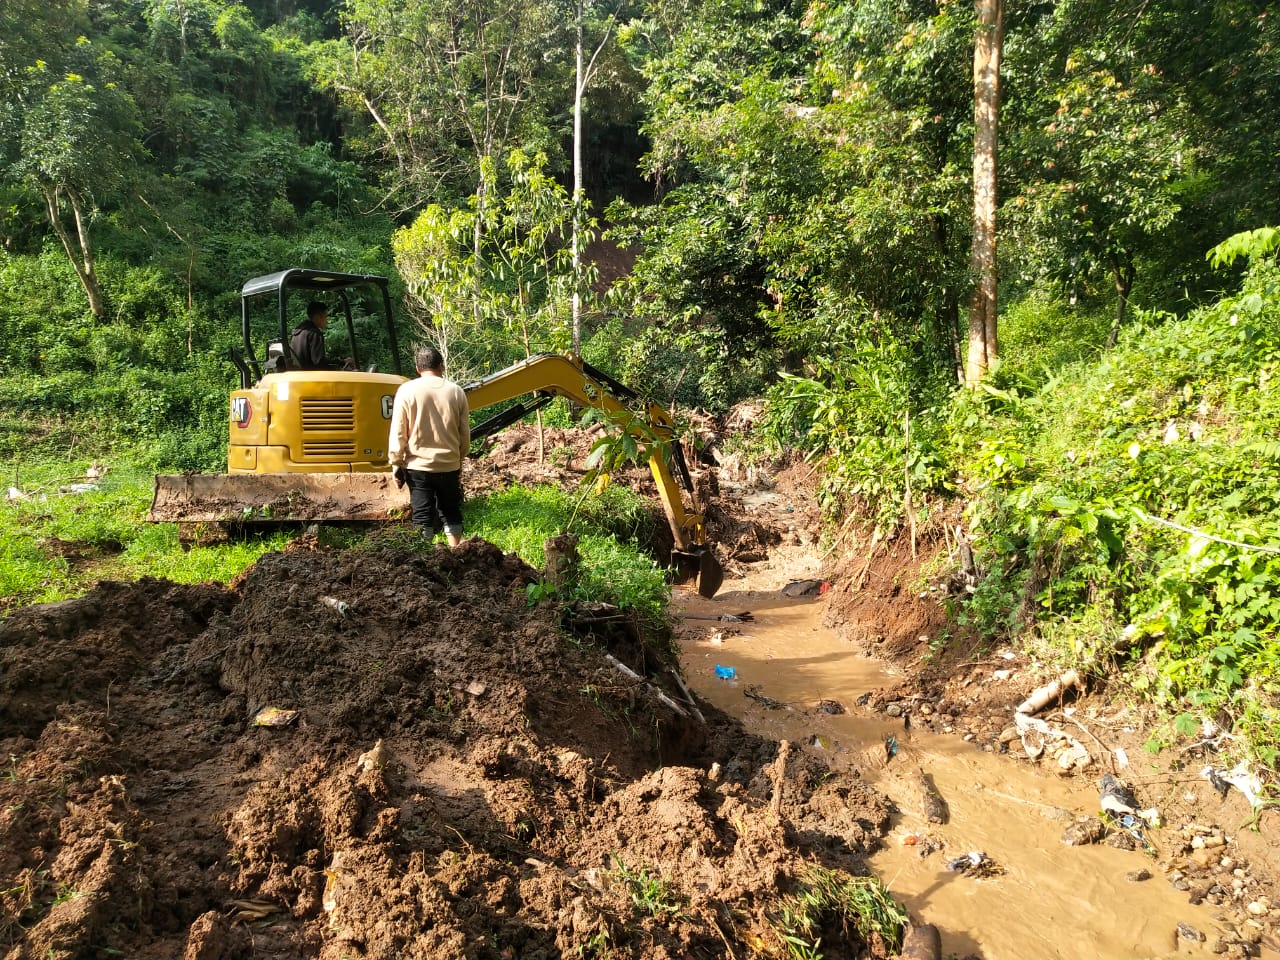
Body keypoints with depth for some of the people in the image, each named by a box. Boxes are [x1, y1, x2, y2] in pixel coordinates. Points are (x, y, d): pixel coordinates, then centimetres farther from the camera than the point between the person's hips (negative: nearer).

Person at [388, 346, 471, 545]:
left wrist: (396, 463, 1)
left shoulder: (407, 390, -8)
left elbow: (398, 433, -8)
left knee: (423, 516, 5)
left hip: (418, 465, -2)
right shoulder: (456, 391, -1)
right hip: (449, 465, 2)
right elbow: (465, 433, 5)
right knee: (451, 513, 16)